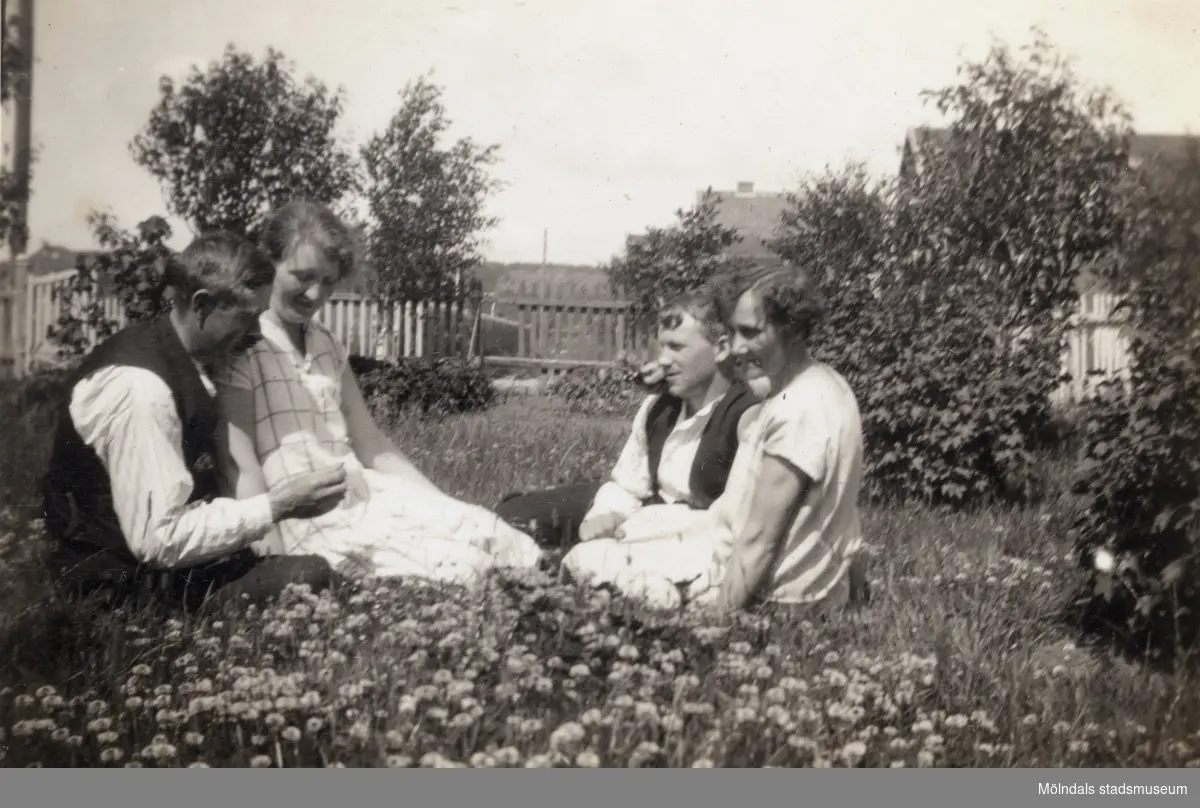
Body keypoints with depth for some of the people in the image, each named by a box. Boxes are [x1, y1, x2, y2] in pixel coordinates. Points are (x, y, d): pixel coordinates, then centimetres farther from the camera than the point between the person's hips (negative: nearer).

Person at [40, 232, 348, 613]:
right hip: (125, 581, -9)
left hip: (161, 560, 9)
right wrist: (276, 505, -21)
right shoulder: (140, 383, -24)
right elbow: (157, 539, -25)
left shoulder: (185, 361, 4)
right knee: (310, 579, -26)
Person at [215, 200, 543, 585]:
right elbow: (241, 465, -14)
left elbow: (373, 447, 17)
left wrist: (448, 506, 8)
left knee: (485, 532, -13)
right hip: (304, 520, -7)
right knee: (461, 555, -25)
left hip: (362, 495, 7)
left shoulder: (326, 344, 17)